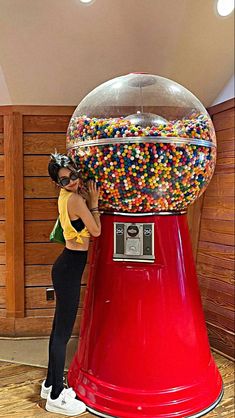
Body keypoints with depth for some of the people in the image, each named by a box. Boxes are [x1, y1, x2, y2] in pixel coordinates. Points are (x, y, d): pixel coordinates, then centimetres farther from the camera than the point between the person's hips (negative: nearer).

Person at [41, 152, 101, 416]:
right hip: (70, 269, -10)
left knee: (60, 327, 19)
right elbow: (96, 231, -10)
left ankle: (50, 384, 35)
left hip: (66, 265, 10)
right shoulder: (76, 199, -18)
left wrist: (88, 200, 10)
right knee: (63, 331, 2)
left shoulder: (68, 195, 9)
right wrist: (94, 202, -2)